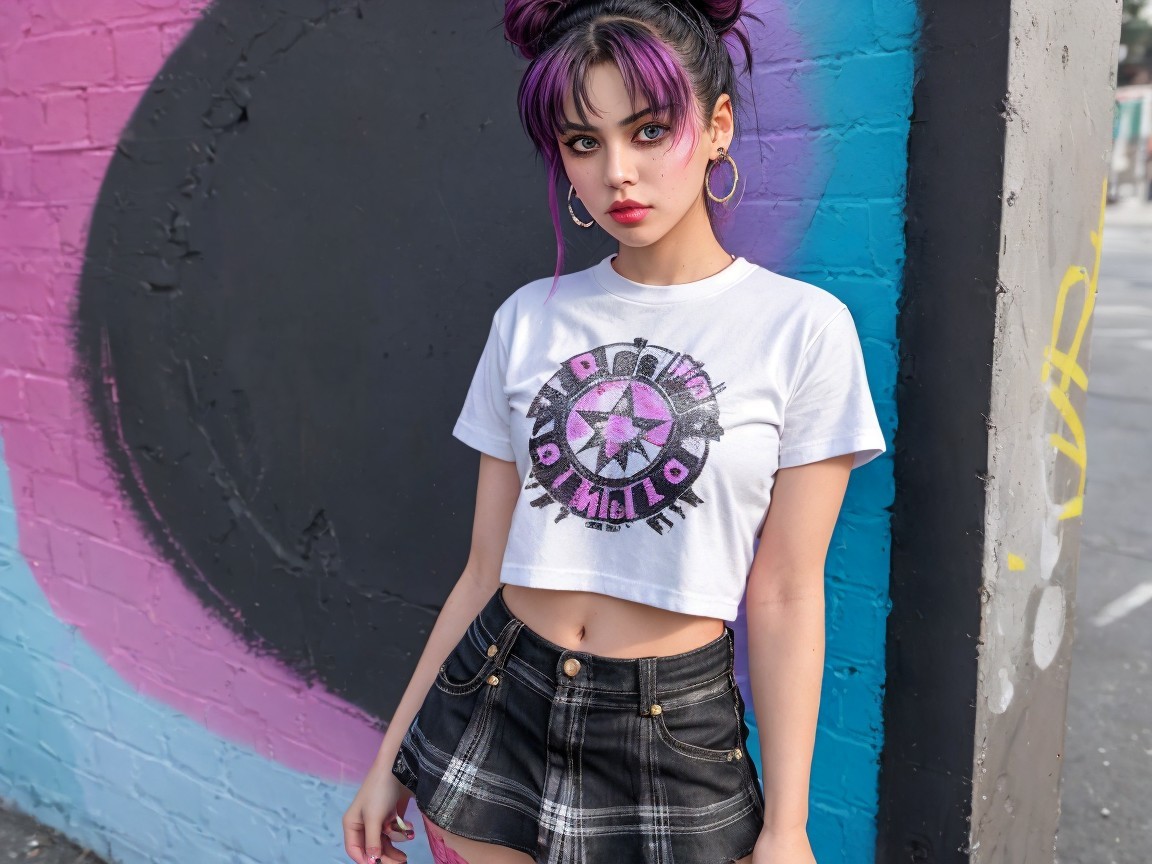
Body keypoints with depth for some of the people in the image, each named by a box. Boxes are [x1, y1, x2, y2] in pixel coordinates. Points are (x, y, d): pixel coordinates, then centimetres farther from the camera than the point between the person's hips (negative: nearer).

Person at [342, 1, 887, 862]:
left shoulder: (802, 327, -9)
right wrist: (392, 757, 6)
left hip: (676, 732, -2)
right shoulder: (530, 318, -1)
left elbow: (785, 596, -7)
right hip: (495, 704, 3)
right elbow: (486, 569, 2)